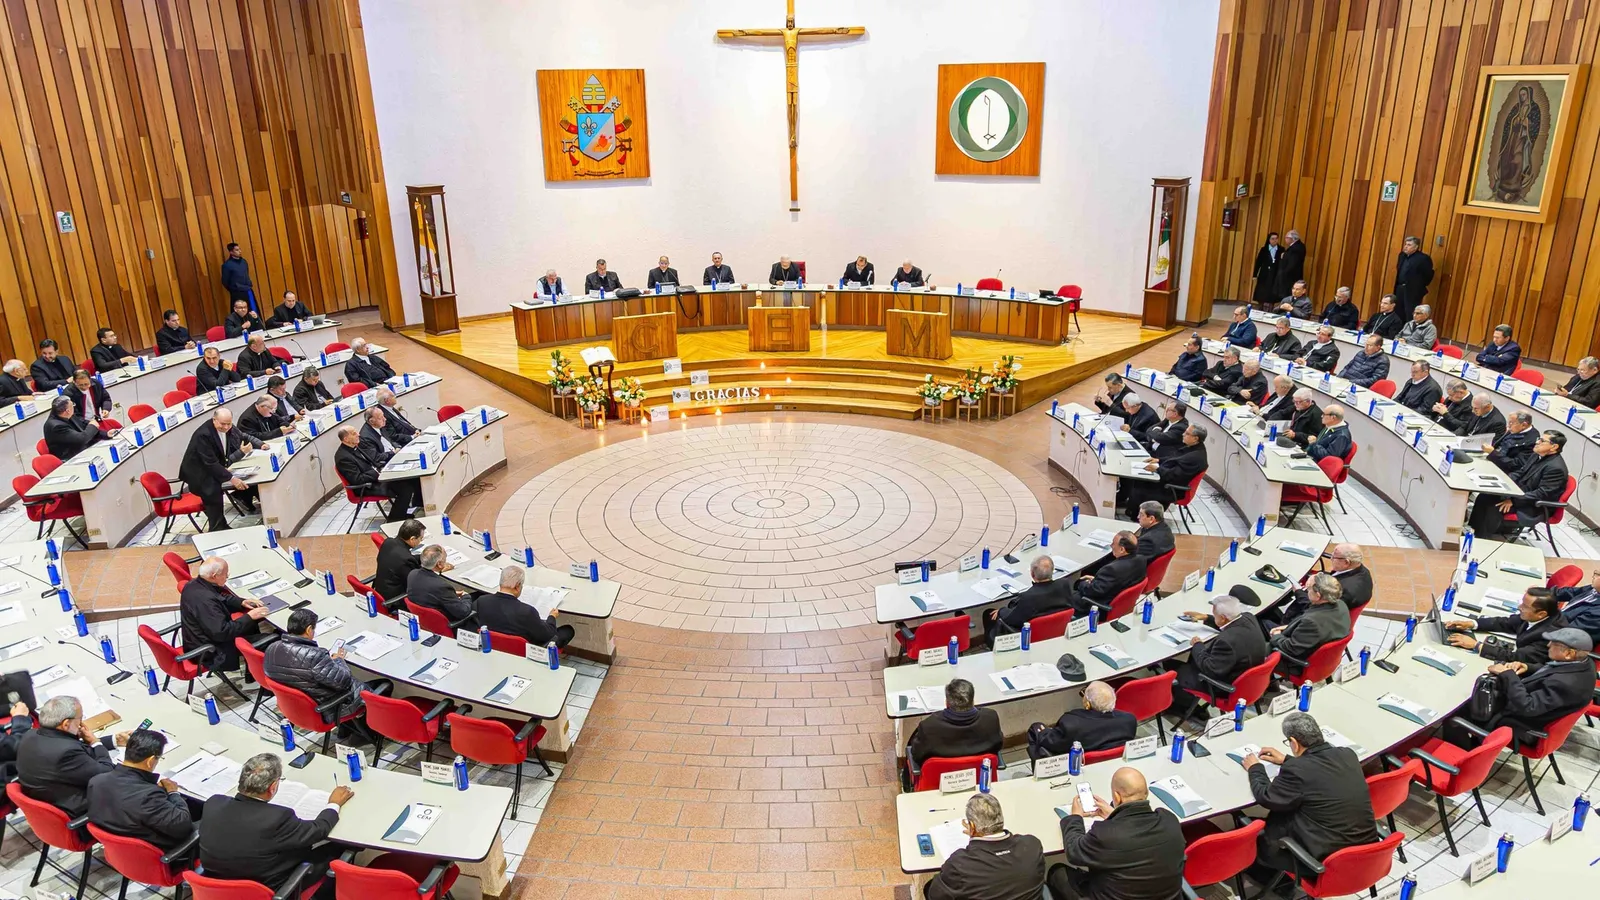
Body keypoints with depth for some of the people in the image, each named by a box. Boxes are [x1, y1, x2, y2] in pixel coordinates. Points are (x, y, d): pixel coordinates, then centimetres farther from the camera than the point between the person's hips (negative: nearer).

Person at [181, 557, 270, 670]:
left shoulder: (195, 584, -3)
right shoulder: (205, 600, -33)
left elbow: (222, 598, 15)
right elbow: (222, 632, -30)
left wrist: (242, 602, 1)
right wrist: (249, 617, -22)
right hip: (211, 654, -10)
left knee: (252, 627, 16)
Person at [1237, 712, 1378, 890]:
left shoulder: (1296, 770, -21)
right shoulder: (1348, 754, -2)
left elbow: (1266, 798, -5)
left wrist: (1255, 768, 11)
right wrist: (1286, 760, 26)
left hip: (1328, 860, -7)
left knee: (1260, 841, 18)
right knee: (1282, 816, 24)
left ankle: (1267, 877, 44)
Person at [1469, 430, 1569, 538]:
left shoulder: (1556, 468, -21)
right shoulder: (1537, 456, 8)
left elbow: (1542, 493, -24)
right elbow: (1520, 473, 17)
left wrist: (1513, 501, -26)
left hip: (1533, 507, -9)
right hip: (1520, 492, 9)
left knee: (1494, 507, -27)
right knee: (1484, 497, -10)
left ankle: (1483, 539, -16)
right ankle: (1475, 530, -9)